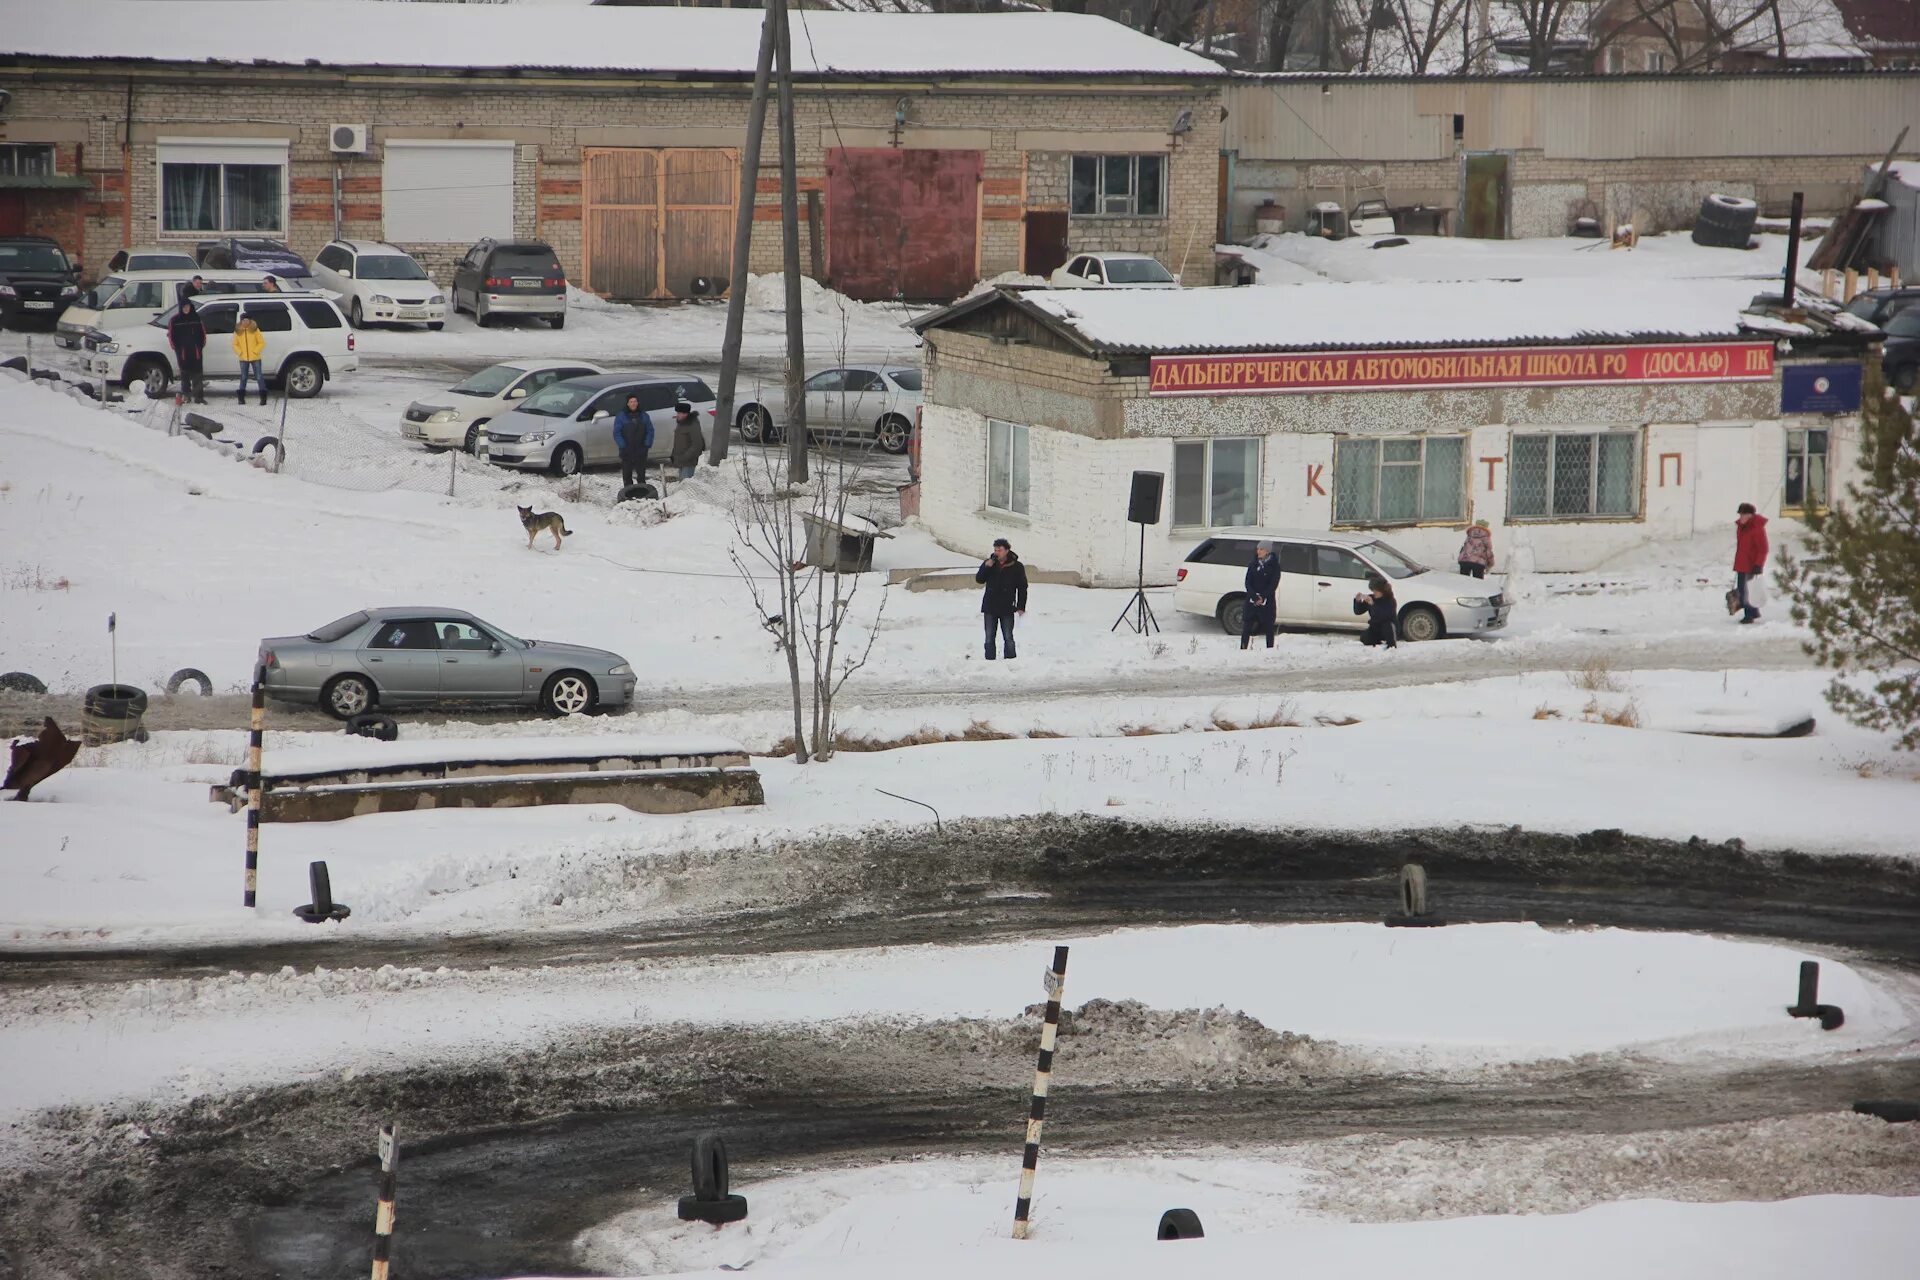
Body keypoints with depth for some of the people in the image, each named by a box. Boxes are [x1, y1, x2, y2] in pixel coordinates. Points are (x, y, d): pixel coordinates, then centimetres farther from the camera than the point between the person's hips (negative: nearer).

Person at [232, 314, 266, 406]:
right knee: (243, 378, 7)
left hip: (255, 358, -2)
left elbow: (262, 343, 1)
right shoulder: (238, 331, 6)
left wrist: (255, 351, -9)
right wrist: (240, 352, -3)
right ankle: (241, 398, 14)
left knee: (259, 377, -4)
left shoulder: (255, 330, 0)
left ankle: (263, 398, -3)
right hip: (243, 359, 2)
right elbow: (235, 344, 11)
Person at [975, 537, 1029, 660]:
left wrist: (1021, 607, -5)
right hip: (990, 608, 3)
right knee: (989, 638, 4)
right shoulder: (989, 562, 5)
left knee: (1008, 638, -1)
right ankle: (990, 661, 8)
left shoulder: (1016, 567, -2)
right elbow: (979, 579, 2)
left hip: (1007, 608, -2)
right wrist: (986, 567, -14)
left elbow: (1022, 588, 2)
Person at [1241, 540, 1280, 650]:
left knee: (1268, 628, 2)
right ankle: (1243, 648, 1)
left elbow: (1273, 585, -7)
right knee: (1246, 627, -1)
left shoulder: (1274, 566, -3)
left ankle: (1270, 649, 8)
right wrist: (1255, 597, -13)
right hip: (1251, 600, 3)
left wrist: (1262, 598, -16)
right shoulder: (1253, 564, 7)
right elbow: (1248, 582, 2)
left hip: (1267, 601, -3)